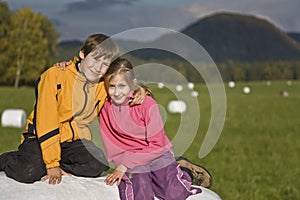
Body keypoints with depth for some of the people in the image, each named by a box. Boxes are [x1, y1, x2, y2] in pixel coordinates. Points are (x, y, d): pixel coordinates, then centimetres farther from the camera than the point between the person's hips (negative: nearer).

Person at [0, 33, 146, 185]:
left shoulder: (104, 86, 0)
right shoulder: (55, 75, -15)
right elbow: (45, 122, -18)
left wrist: (138, 94, -7)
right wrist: (52, 163, -22)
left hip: (75, 140, 4)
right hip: (43, 137, -3)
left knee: (98, 164, -28)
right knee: (28, 173, -31)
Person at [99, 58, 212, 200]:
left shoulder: (147, 104, -13)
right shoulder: (106, 108, -3)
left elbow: (157, 146, -13)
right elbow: (111, 147, 2)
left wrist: (125, 163, -16)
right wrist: (121, 164, -15)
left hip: (156, 155, -1)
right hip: (127, 160, 1)